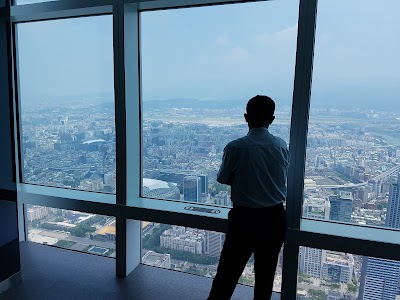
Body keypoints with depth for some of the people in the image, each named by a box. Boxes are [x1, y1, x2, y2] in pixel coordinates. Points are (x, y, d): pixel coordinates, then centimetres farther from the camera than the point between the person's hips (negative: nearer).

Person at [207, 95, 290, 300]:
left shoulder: (235, 147, -16)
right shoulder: (281, 146, -6)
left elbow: (223, 179, -3)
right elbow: (284, 178, 8)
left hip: (244, 218, -3)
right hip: (275, 218, 3)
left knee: (227, 273, 10)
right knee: (265, 274, 20)